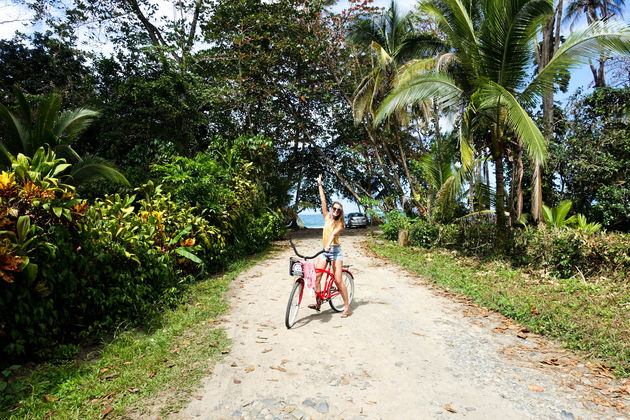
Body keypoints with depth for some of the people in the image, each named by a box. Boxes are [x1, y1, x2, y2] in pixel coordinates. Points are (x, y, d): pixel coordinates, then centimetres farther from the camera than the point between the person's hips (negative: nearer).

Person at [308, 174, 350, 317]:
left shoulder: (340, 223, -2)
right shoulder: (327, 217, 9)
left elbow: (334, 233, -21)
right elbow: (323, 200, 7)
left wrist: (328, 245, -37)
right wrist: (319, 184, 5)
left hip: (335, 250, -5)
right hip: (325, 251, 5)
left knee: (338, 280, -8)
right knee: (316, 276, -6)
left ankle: (347, 306, 3)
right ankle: (318, 302, 6)